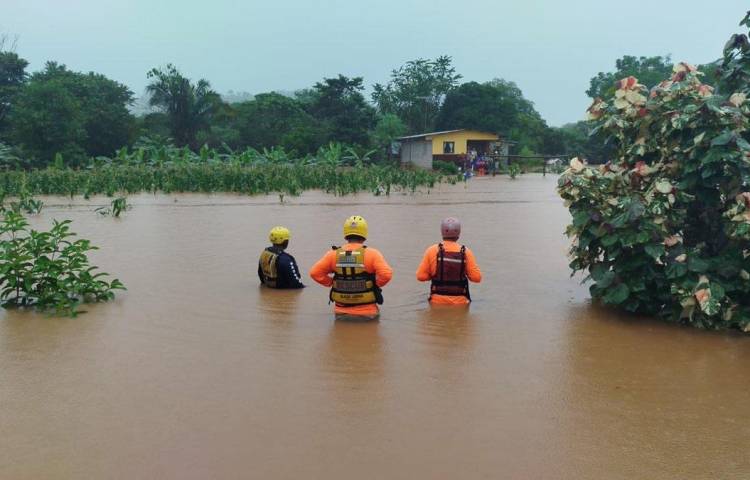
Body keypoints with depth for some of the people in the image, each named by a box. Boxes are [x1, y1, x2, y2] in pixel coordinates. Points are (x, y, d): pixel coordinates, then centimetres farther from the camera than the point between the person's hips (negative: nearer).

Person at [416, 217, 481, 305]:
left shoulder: (432, 251, -5)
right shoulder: (466, 252, -5)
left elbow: (421, 276, -3)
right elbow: (477, 278, -4)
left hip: (438, 301, 1)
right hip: (460, 301, 0)